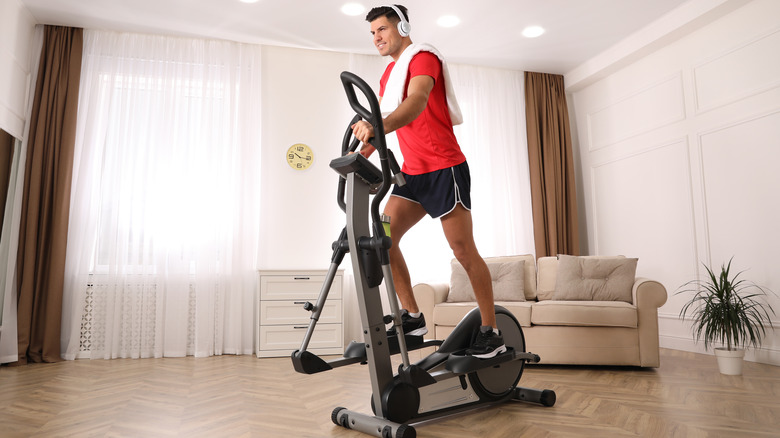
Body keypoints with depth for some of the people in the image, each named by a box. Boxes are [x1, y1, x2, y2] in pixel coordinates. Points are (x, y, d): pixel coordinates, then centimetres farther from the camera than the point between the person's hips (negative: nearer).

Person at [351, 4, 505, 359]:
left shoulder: (422, 56, -6)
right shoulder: (388, 76, 20)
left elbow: (417, 100, -27)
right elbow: (386, 120, 17)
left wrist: (379, 127, -45)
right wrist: (364, 150, -2)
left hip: (444, 167, -8)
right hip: (413, 171, 8)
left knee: (463, 250, -7)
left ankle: (491, 333, 4)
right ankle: (412, 316, 5)